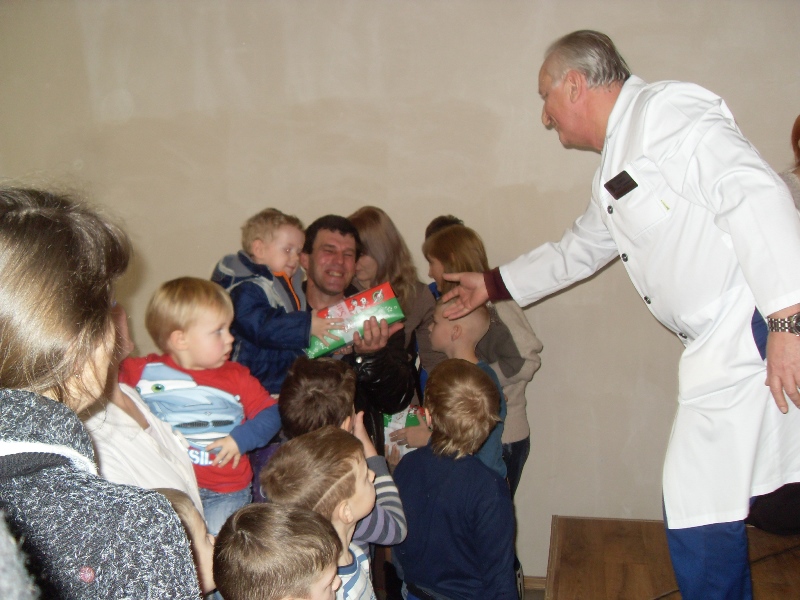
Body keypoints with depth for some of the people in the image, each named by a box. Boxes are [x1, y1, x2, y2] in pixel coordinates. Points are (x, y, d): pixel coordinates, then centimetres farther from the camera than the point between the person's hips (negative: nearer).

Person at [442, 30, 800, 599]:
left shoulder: (667, 111, -9)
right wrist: (491, 285, 41)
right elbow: (577, 250, 36)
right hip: (719, 352, 10)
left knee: (701, 517, -4)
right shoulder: (616, 169, 23)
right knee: (701, 515, 16)